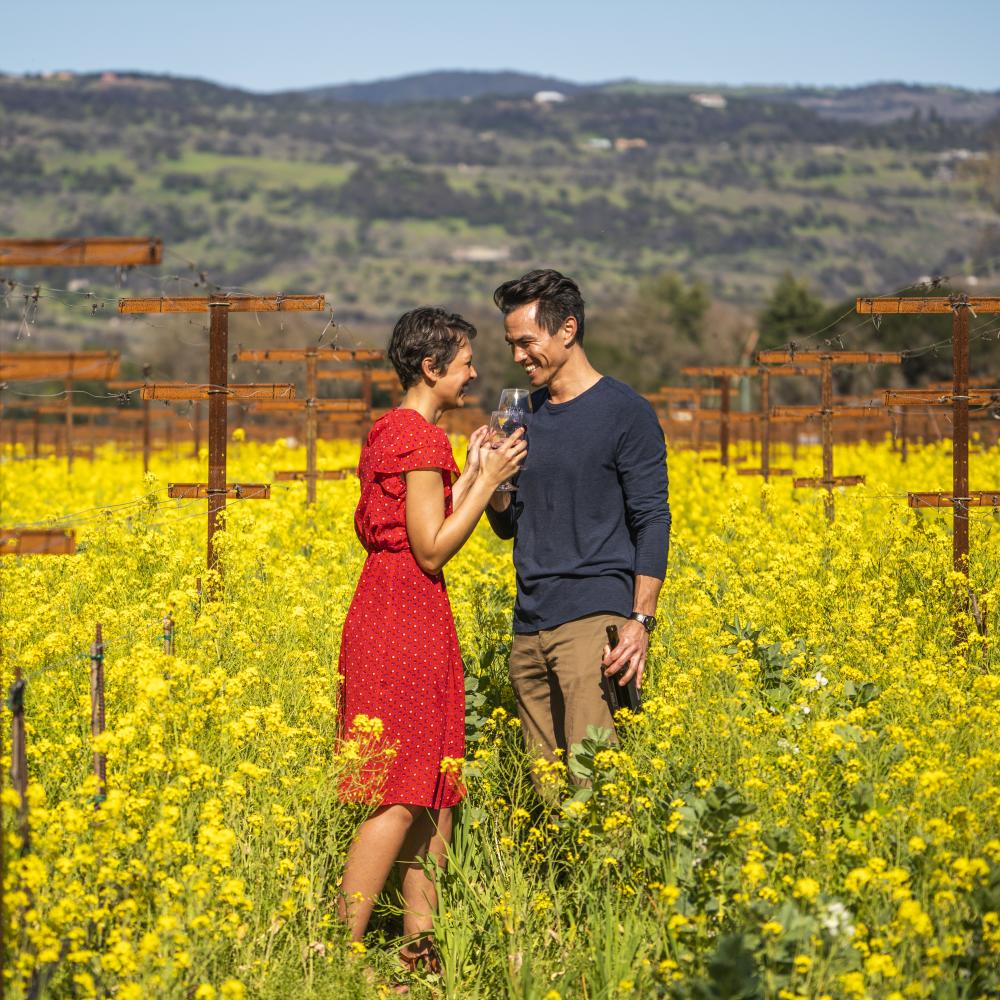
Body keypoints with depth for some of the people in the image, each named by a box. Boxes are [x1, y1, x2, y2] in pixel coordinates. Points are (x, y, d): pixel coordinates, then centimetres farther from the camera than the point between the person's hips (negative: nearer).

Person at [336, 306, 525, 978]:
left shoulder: (390, 431, 15)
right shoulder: (421, 436, -15)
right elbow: (433, 550, -16)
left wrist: (472, 474, 18)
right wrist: (488, 479, -11)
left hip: (387, 610, 10)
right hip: (409, 616, -10)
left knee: (432, 784, 11)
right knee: (402, 793, -8)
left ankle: (422, 938, 13)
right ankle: (342, 948, -7)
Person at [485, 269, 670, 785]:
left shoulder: (626, 412, -4)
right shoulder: (525, 413, 15)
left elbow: (652, 521, -7)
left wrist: (640, 620, -16)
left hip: (592, 621, -7)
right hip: (530, 626, 7)